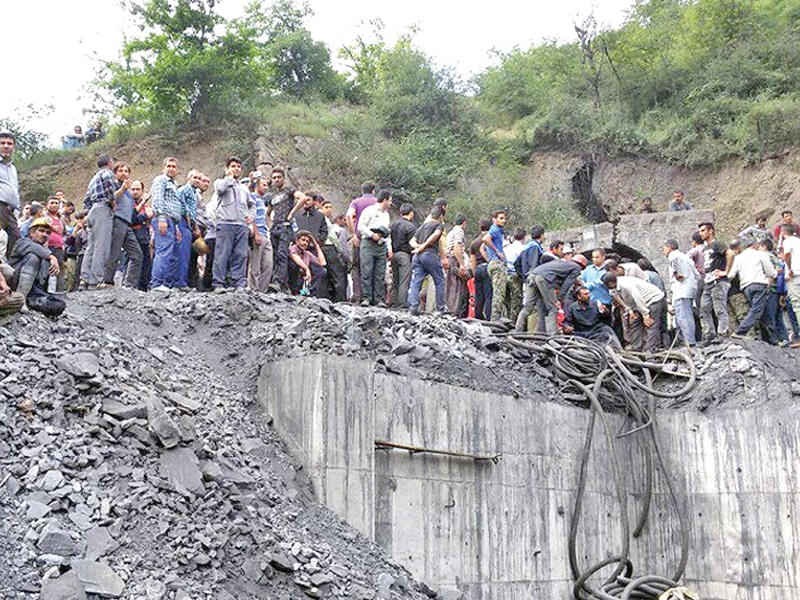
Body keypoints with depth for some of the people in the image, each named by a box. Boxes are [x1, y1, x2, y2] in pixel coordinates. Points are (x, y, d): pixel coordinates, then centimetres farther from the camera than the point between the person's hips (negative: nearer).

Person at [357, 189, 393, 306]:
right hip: (368, 244, -6)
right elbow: (361, 226, -5)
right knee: (367, 272, -9)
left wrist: (389, 248, 18)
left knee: (380, 274, 0)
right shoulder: (370, 210, 1)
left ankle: (379, 299, 1)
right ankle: (366, 298, -8)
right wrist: (372, 235, -13)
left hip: (382, 246, 6)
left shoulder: (386, 214, 24)